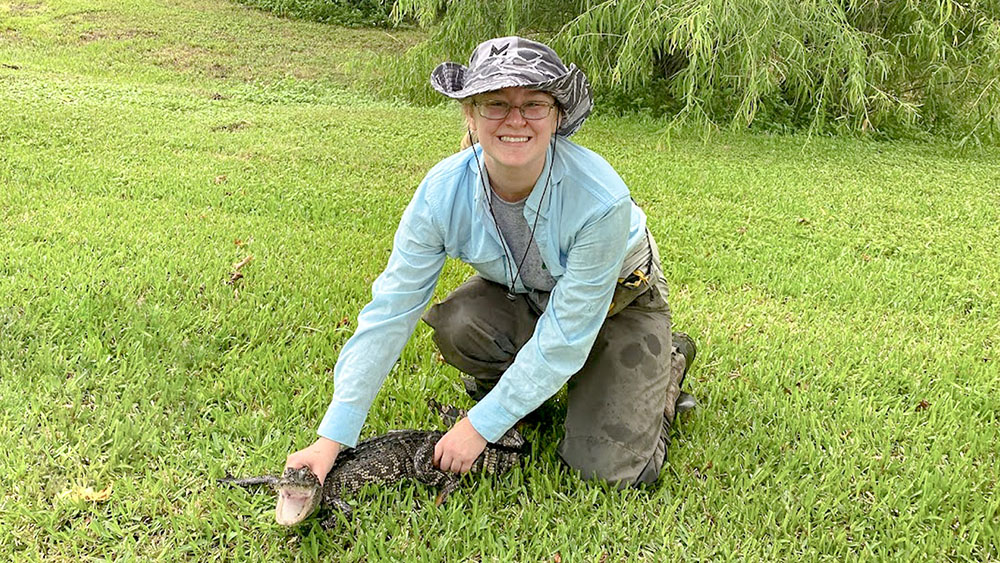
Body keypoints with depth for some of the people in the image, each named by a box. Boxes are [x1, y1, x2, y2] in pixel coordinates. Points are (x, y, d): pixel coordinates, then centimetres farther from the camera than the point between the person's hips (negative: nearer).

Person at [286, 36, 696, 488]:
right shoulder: (442, 192, -27)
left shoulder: (600, 198, -37)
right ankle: (500, 386, 5)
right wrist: (332, 438, -25)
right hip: (519, 294, 3)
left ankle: (666, 366, 16)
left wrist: (480, 426, -27)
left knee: (612, 466, -14)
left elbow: (565, 337, -30)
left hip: (619, 300, -3)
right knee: (454, 324, -30)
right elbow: (388, 313, -23)